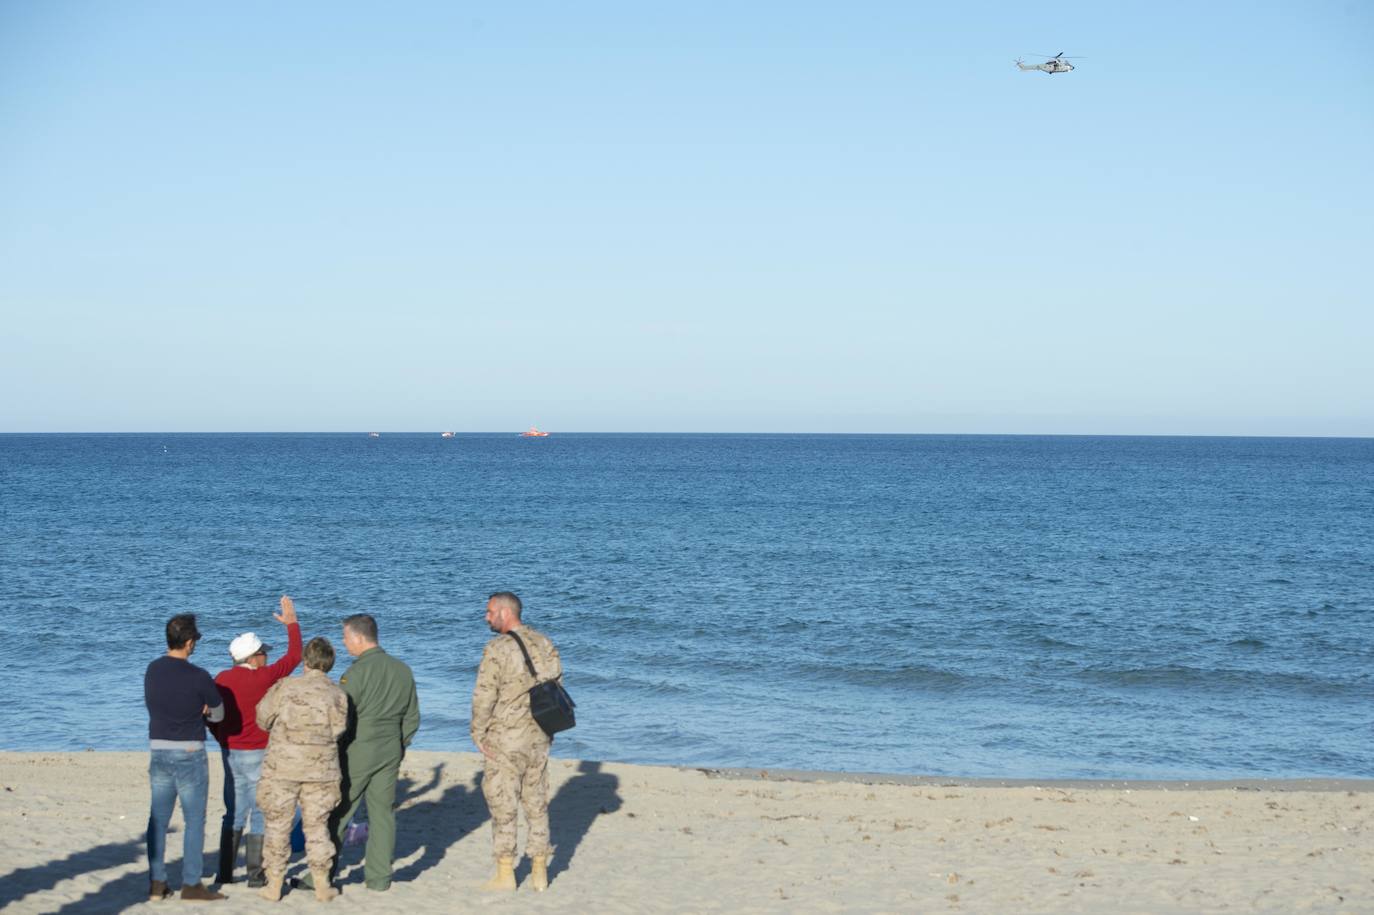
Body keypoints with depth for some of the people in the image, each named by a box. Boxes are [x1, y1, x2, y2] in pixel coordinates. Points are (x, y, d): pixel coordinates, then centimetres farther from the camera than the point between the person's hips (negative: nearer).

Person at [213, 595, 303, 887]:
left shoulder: (221, 679, 1)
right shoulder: (264, 677, -14)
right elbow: (294, 656, -3)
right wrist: (291, 623, 8)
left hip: (230, 753, 6)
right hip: (258, 754, -6)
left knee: (234, 814, 14)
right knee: (260, 814, 2)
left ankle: (225, 872, 15)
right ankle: (255, 875, 3)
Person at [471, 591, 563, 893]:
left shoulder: (498, 649, -15)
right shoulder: (544, 644, 4)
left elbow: (483, 696, -16)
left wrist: (478, 734, -5)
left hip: (504, 741, -6)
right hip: (538, 739, 6)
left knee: (503, 807, 3)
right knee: (537, 805, 12)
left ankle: (505, 874, 8)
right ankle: (539, 873, 16)